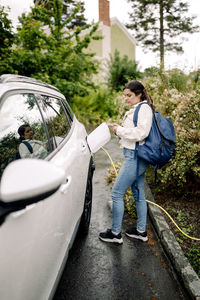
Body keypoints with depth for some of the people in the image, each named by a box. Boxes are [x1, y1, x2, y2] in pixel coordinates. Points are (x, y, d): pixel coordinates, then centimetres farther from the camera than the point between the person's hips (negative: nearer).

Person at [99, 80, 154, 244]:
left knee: (117, 193, -3)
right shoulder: (136, 109, 18)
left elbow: (141, 133, -22)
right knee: (139, 195, 16)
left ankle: (116, 233, 10)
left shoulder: (144, 108, -11)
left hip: (135, 157, -10)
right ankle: (141, 231, 29)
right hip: (137, 157, 10)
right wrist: (119, 129, 5)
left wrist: (120, 130, -13)